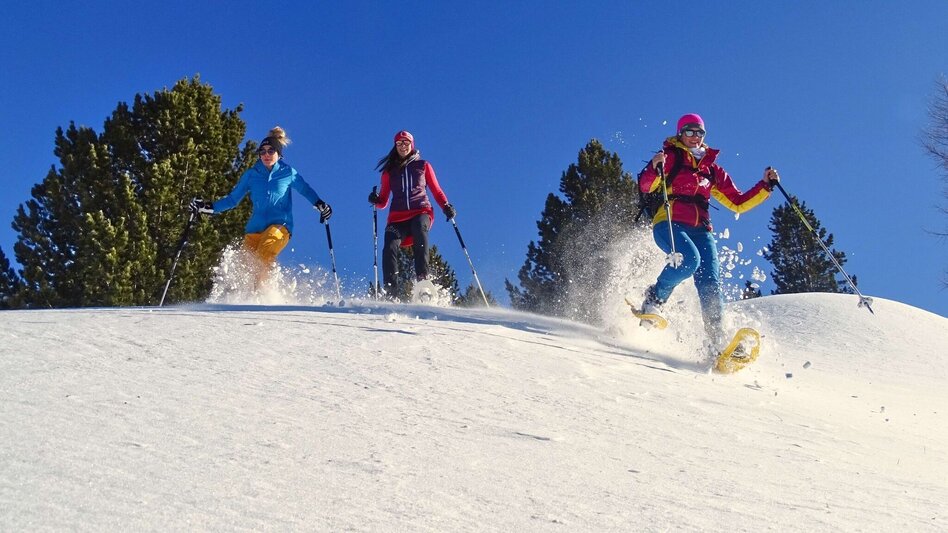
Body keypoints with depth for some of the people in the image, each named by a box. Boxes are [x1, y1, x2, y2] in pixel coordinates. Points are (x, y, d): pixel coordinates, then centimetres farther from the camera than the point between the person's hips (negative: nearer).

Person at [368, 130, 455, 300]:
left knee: (419, 230, -37)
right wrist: (376, 200, -5)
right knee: (390, 248, -25)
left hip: (421, 212, -1)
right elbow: (383, 201, 18)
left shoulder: (423, 166, 18)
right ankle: (390, 293, -28)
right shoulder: (389, 171, 20)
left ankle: (422, 279, -37)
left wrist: (446, 206, -3)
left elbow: (437, 191, 16)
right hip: (398, 216, 1)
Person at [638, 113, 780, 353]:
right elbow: (645, 186, -5)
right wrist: (655, 170, -26)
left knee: (710, 282, -15)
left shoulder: (713, 170, 24)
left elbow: (738, 203, 24)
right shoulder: (671, 157, 10)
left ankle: (716, 336, -19)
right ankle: (654, 299, -11)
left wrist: (765, 186, 14)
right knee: (689, 259, -33)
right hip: (669, 223, -4)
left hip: (700, 230, 4)